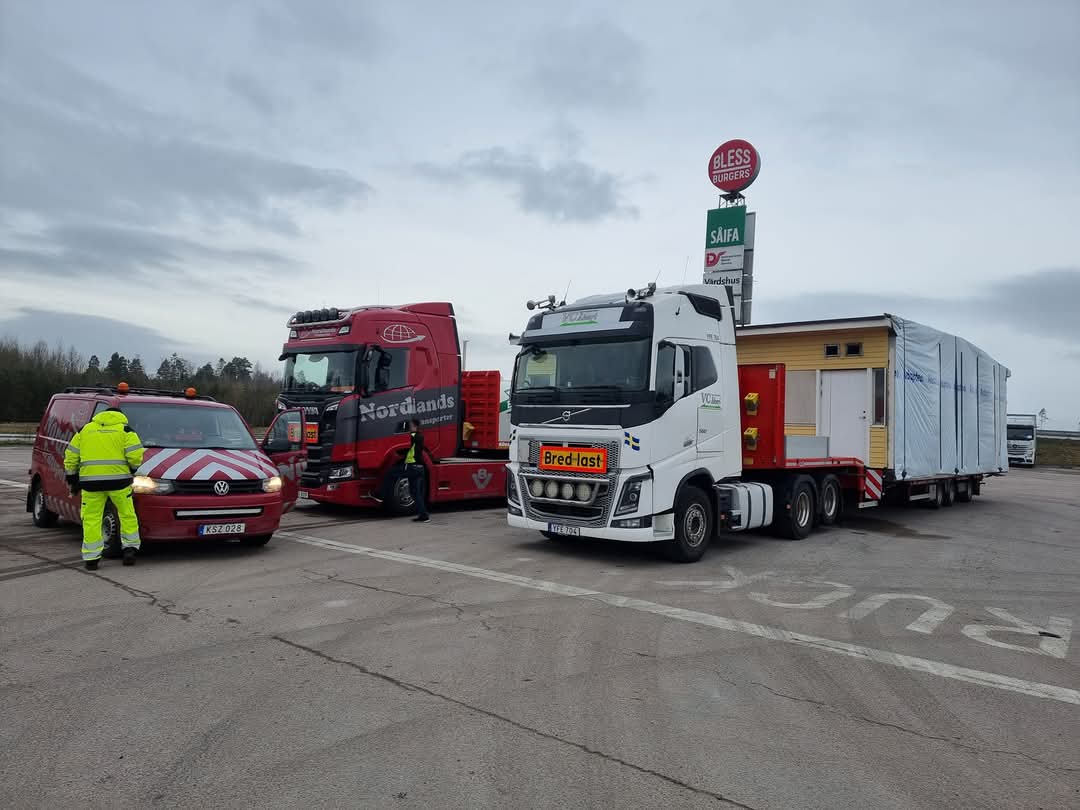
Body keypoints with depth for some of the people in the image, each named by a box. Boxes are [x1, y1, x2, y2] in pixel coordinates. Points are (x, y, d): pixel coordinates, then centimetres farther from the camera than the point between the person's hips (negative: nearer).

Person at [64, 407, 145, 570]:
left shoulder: (85, 429, 17)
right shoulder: (125, 429, 7)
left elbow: (71, 456, 15)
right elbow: (135, 455, -5)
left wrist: (72, 478, 22)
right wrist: (133, 468, 14)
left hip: (90, 480, 2)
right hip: (118, 478, -2)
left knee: (91, 519, 6)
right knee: (127, 514, 12)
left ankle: (91, 558, 7)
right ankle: (130, 548, 9)